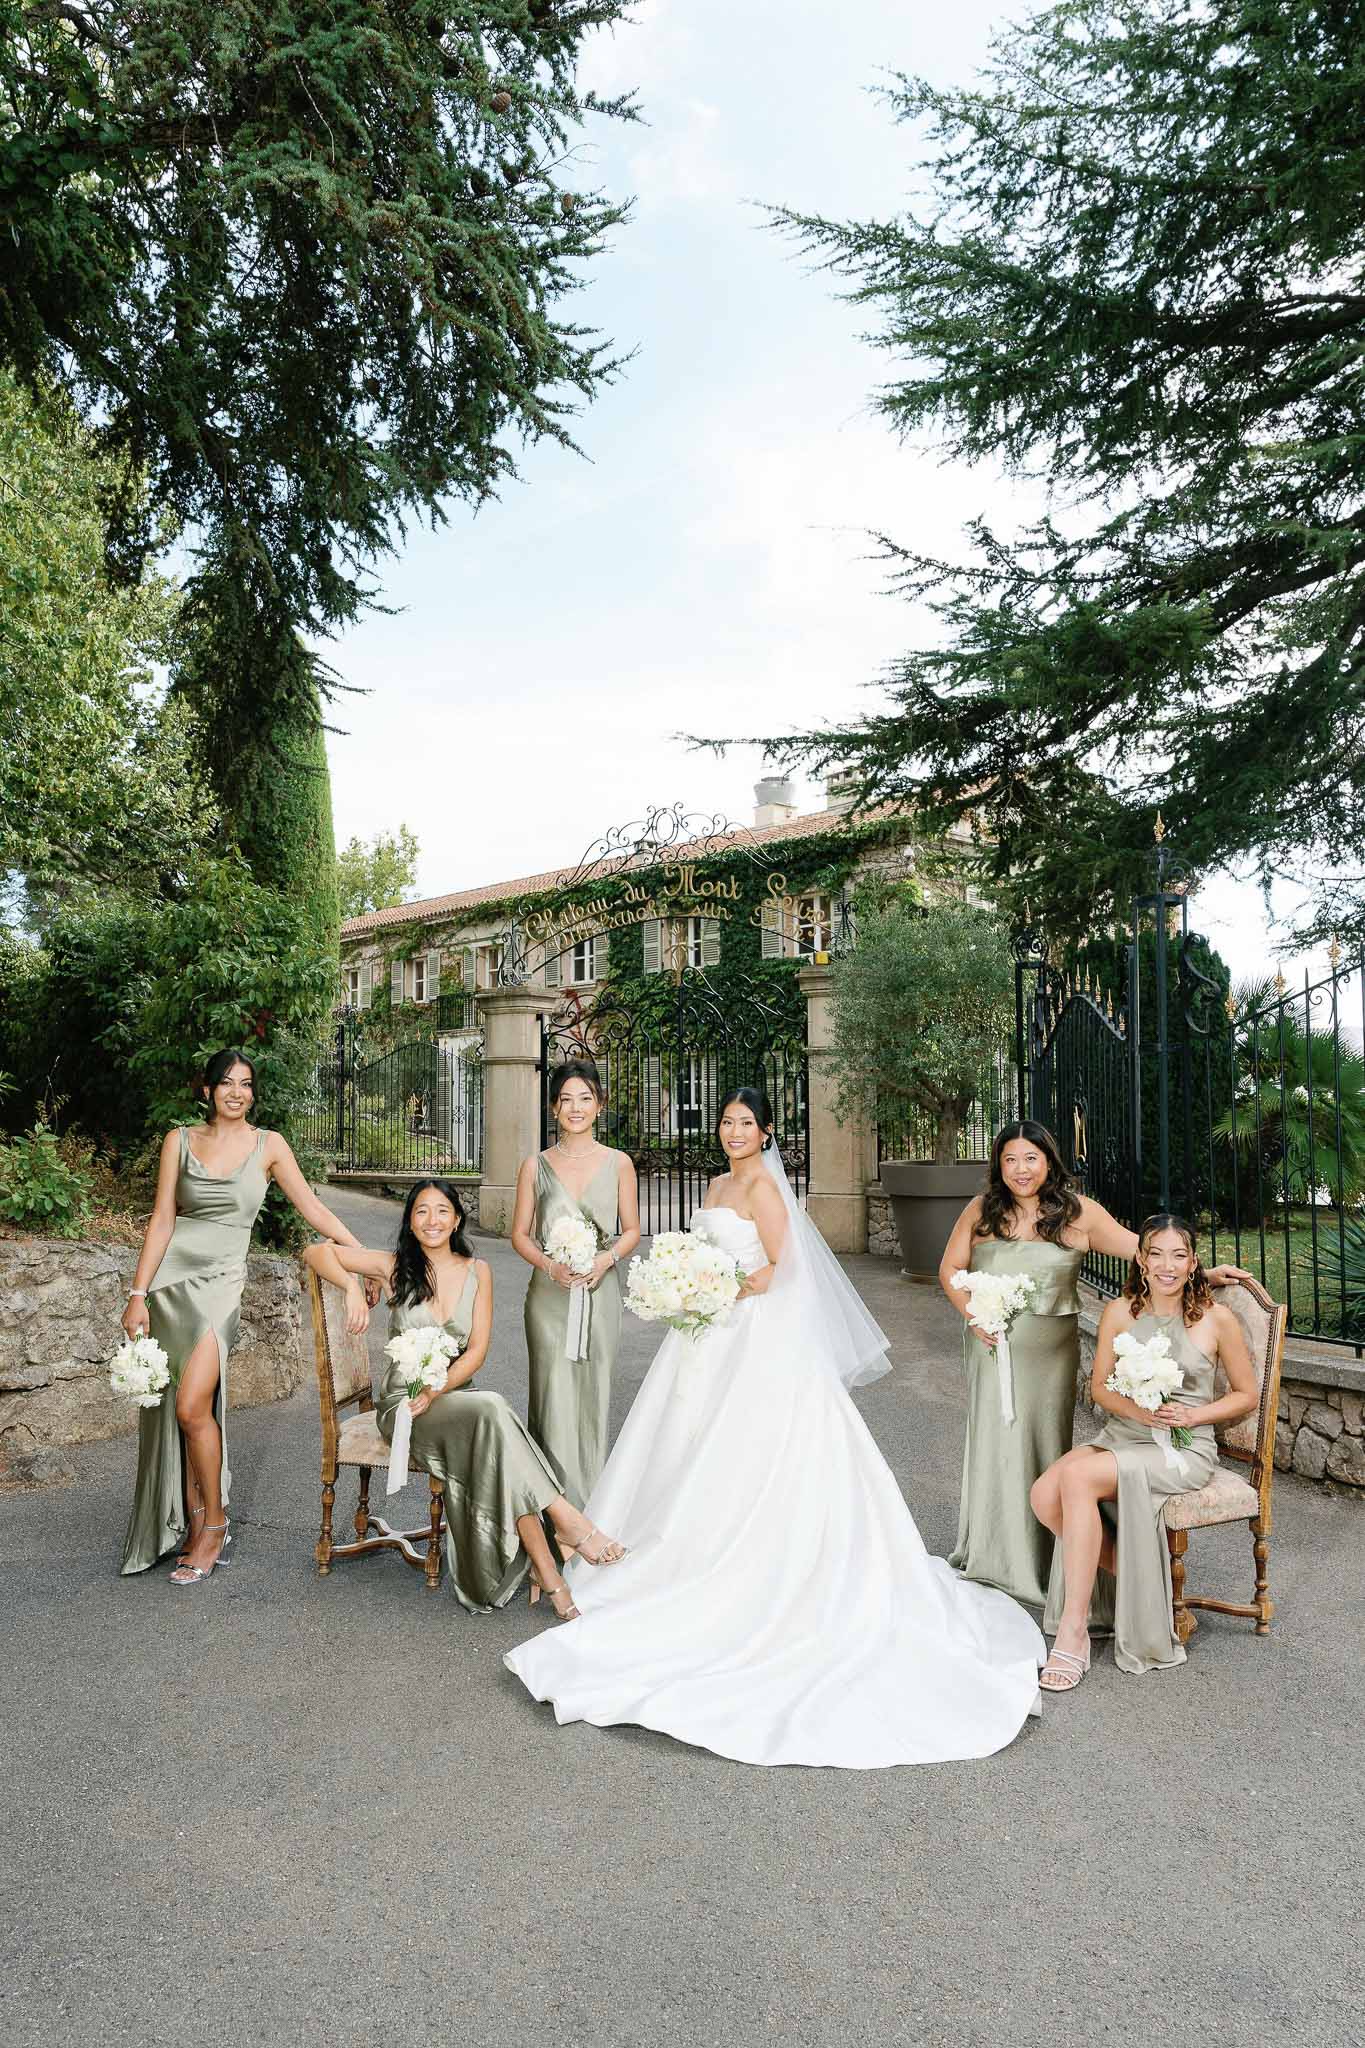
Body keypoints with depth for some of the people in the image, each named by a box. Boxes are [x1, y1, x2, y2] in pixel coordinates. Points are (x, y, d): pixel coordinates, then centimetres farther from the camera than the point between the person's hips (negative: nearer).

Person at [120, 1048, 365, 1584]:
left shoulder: (268, 1146, 4)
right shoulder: (181, 1141, 7)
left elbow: (312, 1207, 3)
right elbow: (162, 1220, 4)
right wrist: (138, 1294, -2)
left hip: (220, 1280, -2)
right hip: (170, 1278, 3)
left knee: (192, 1407, -14)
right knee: (173, 1412, 3)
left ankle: (213, 1526, 4)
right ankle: (197, 1529, 16)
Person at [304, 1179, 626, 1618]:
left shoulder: (477, 1271, 6)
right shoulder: (396, 1267, 1)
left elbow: (477, 1350, 1)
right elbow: (316, 1251, 1)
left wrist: (436, 1390, -15)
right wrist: (352, 1287, -17)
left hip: (457, 1395, 2)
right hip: (404, 1404, -2)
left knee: (490, 1418, -33)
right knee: (491, 1410, -33)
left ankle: (544, 1569, -31)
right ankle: (564, 1518, -32)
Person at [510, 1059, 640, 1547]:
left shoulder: (618, 1164, 4)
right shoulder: (536, 1165, 4)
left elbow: (631, 1230, 7)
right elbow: (521, 1233, 5)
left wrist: (606, 1258, -12)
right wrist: (551, 1265, -12)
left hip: (599, 1292, 1)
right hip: (550, 1293, 0)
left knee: (593, 1396, 7)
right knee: (554, 1397, -2)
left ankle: (591, 1505, 21)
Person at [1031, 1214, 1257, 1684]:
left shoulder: (1216, 1319, -4)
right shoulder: (1120, 1312, 4)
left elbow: (1248, 1394, 6)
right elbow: (1099, 1385, 9)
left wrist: (1192, 1414, -11)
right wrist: (1135, 1408, -12)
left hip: (1185, 1449, -4)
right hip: (1120, 1435, 4)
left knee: (1078, 1476, -30)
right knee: (1044, 1492, -23)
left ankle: (1072, 1629, -21)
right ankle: (1128, 1575, 2)